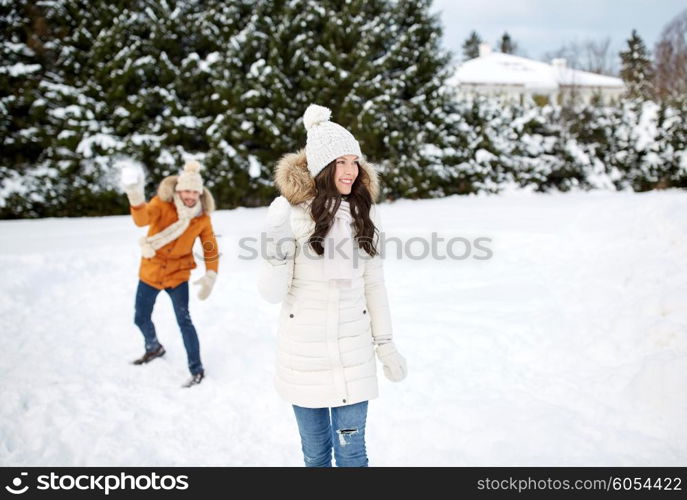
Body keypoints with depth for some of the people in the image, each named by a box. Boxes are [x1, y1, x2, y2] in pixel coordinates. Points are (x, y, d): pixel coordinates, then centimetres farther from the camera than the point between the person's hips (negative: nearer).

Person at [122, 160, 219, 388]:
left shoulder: (202, 218, -11)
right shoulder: (162, 204, -17)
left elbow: (211, 248, -1)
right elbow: (142, 219, -37)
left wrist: (210, 276, -14)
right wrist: (136, 198, -59)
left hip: (178, 274, -1)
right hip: (150, 271, 2)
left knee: (184, 321, -12)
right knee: (141, 318, 16)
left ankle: (197, 370, 1)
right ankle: (154, 348, 47)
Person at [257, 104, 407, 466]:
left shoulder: (363, 211, -1)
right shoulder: (290, 209, -11)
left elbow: (373, 282, 7)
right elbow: (273, 293, -10)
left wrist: (386, 344, 8)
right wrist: (277, 255, -29)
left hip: (353, 348, 2)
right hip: (303, 349, -2)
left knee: (351, 451, 8)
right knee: (315, 452, 14)